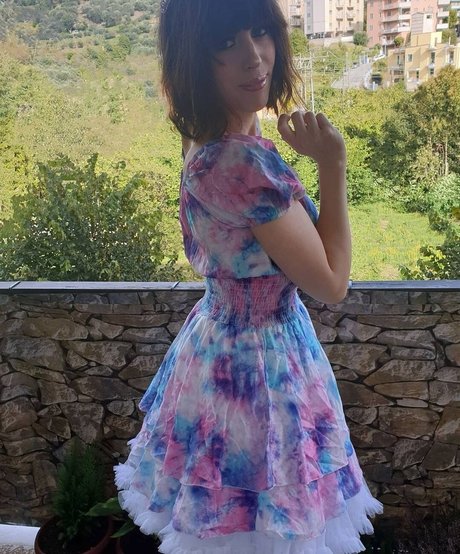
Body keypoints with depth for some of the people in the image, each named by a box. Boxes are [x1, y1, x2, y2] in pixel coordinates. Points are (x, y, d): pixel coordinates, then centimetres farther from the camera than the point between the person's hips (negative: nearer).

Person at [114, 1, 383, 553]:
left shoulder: (211, 144, -1)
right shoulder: (242, 161, -32)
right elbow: (331, 282, -21)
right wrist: (333, 165, -18)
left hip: (221, 341, 9)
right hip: (258, 361, -9)